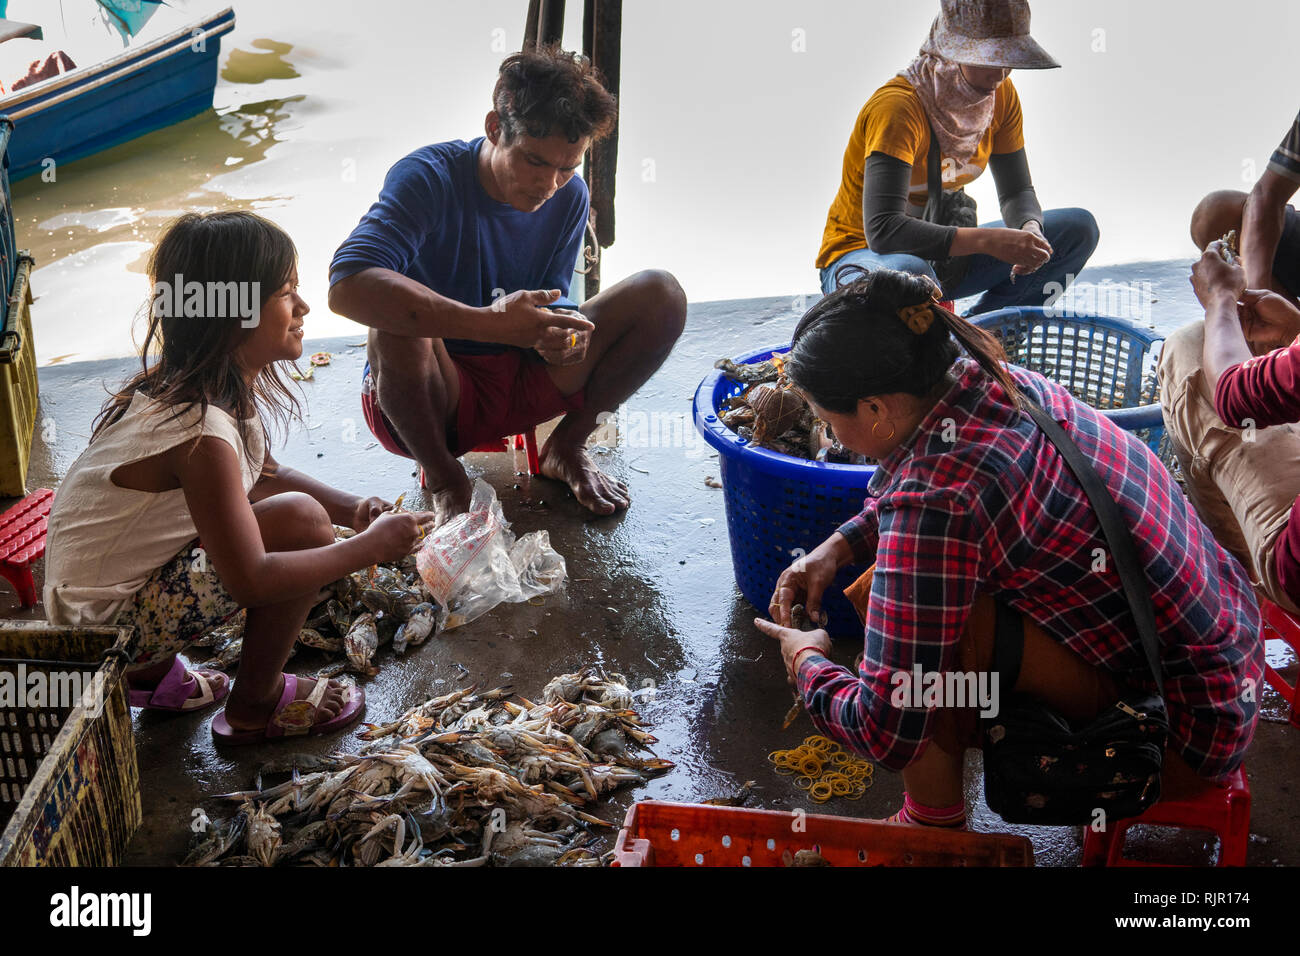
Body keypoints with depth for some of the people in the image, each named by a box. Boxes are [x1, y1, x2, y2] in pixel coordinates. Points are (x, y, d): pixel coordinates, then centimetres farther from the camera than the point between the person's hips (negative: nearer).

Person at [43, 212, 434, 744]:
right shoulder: (201, 430, -28)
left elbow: (267, 476, 14)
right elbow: (250, 579, -28)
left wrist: (352, 510, -2)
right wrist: (370, 546, -19)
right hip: (104, 622, -9)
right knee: (301, 520, -20)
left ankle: (154, 670, 19)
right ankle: (255, 708, 0)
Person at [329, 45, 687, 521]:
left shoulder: (569, 196, -4)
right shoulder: (429, 178, -22)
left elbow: (548, 303, 1)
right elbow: (347, 287, -39)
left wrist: (559, 335, -26)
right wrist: (488, 322, -48)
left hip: (519, 383, 4)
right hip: (427, 395, -4)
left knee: (663, 295, -12)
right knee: (399, 327, -40)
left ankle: (567, 447, 6)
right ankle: (442, 476, -10)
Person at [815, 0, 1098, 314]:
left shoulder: (1002, 95, -3)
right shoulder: (897, 107, -27)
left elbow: (1017, 191, 3)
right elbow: (882, 230, -37)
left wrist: (1030, 230, -22)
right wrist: (990, 241, -43)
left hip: (943, 255, 7)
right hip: (860, 257, -7)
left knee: (1078, 228, -2)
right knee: (908, 273, -43)